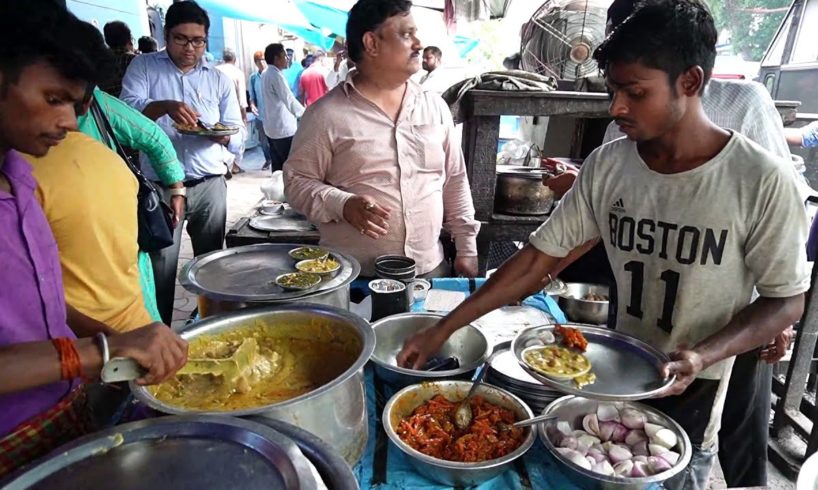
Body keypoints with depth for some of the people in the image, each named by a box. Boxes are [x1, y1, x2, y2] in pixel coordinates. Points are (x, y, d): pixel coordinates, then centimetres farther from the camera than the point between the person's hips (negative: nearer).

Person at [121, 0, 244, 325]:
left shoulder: (219, 80, 12)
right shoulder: (144, 66, 8)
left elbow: (237, 135, 8)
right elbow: (127, 110, -8)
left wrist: (222, 135, -16)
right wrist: (164, 106, -28)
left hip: (210, 186, 2)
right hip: (160, 187, -2)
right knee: (161, 270, -2)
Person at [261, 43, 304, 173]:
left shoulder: (266, 74, 14)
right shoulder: (276, 75, -15)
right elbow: (289, 100, -20)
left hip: (272, 127, 9)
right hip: (283, 128, -9)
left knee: (277, 164, 11)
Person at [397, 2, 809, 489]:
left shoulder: (762, 180, -20)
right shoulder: (606, 165, -10)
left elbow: (787, 299, -9)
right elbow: (540, 258, -9)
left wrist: (702, 356, -27)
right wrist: (442, 330, -11)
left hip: (691, 392, -3)